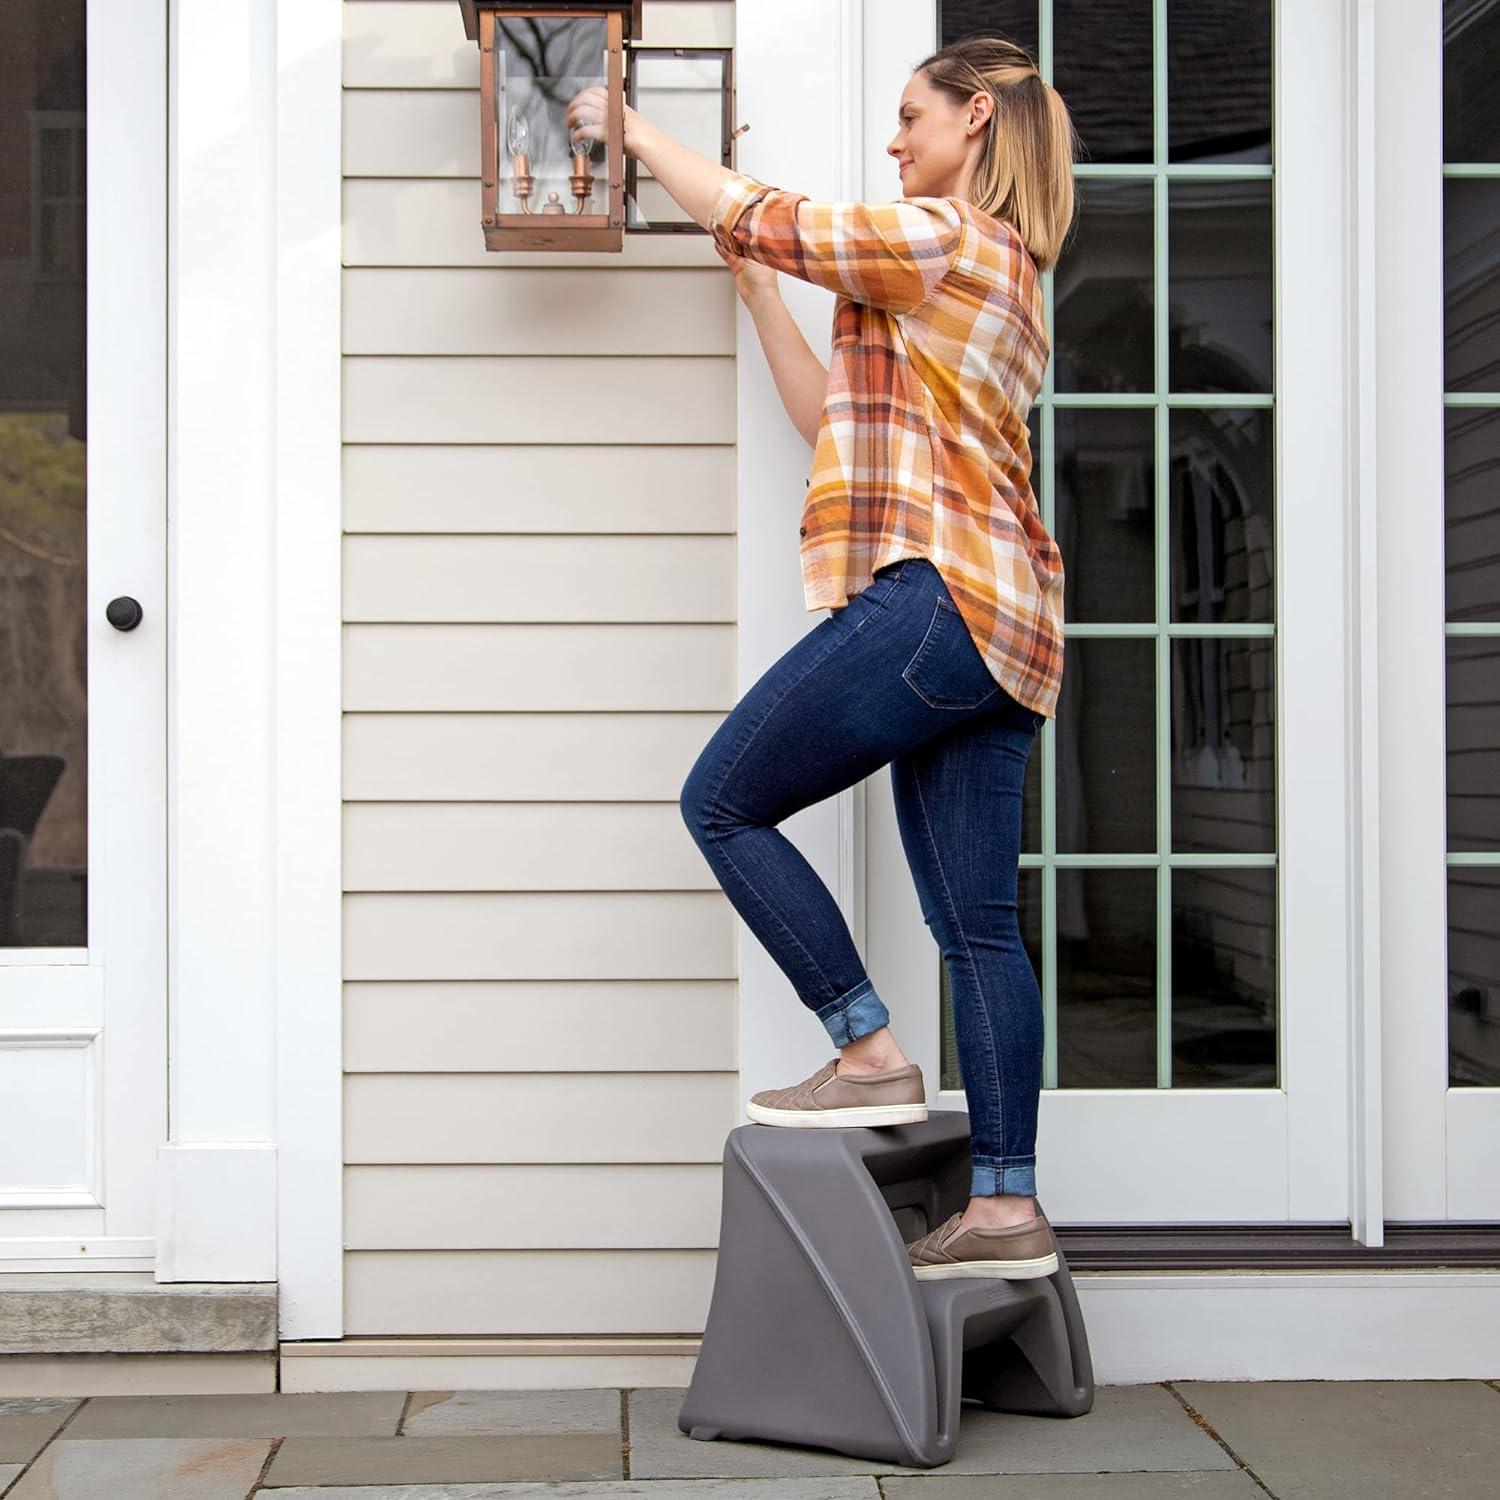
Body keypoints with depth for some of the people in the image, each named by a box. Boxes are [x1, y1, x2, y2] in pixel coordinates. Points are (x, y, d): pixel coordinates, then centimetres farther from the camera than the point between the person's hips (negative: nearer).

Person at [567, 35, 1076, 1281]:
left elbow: (758, 215, 0)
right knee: (978, 924, 5)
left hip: (932, 595, -10)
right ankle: (1008, 1208, 6)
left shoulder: (939, 236, -2)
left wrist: (630, 130, 13)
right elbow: (835, 421, 26)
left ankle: (871, 1054, -2)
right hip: (1005, 630, 10)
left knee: (724, 802, 0)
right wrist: (761, 298, 27)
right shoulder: (1005, 271, 27)